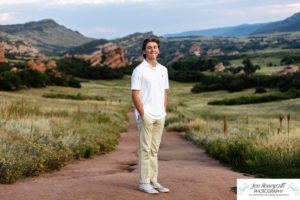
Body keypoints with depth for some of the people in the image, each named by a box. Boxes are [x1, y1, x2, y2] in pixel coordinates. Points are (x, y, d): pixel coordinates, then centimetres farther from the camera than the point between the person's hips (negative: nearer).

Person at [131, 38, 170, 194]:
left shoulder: (163, 70, 12)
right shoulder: (139, 70, -7)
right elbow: (135, 95, -10)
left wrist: (164, 112, 9)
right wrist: (143, 115, -14)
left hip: (159, 116, 6)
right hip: (146, 115, -6)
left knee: (154, 149, 11)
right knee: (145, 149, -2)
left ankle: (153, 181, 17)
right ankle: (144, 183, 4)